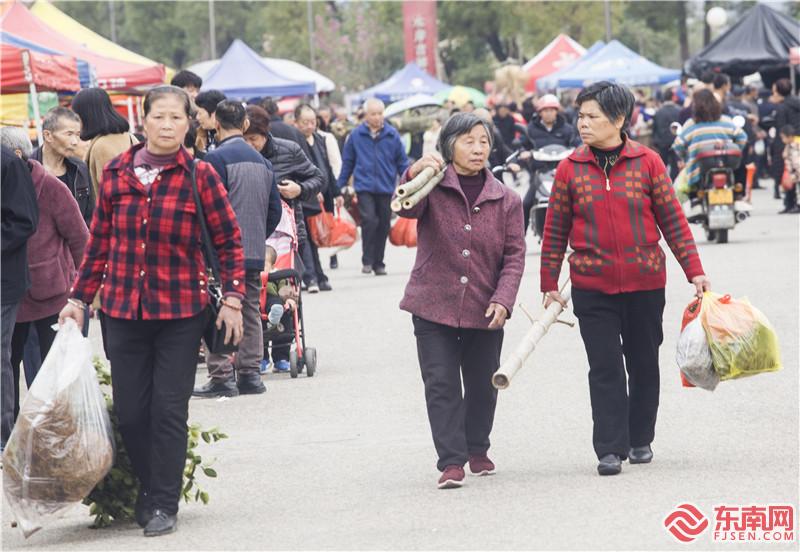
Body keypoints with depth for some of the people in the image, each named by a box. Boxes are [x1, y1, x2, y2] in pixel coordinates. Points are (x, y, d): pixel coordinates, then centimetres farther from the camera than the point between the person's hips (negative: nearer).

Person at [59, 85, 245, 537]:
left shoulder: (200, 175, -4)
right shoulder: (116, 174, 3)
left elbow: (230, 241, 1)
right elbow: (99, 243, 11)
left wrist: (233, 298, -5)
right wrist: (79, 298, 10)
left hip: (181, 312, -3)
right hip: (123, 309, 3)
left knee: (169, 409, -3)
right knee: (130, 410, 4)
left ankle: (164, 505, 5)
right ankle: (151, 487, 24)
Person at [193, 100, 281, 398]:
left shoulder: (216, 159, -11)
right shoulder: (261, 161, 12)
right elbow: (275, 209, 14)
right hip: (255, 252, 7)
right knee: (250, 313, 12)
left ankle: (221, 377, -5)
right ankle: (250, 374, 14)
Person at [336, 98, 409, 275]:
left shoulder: (392, 135, 1)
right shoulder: (357, 135, 1)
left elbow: (402, 161, 7)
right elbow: (347, 161, 9)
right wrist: (339, 187, 9)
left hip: (385, 187, 2)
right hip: (364, 186, -2)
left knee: (383, 226, 7)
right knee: (369, 220, -17)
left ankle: (378, 263, 20)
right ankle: (367, 260, -5)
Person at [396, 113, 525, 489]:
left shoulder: (505, 200, 2)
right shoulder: (433, 186, -2)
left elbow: (514, 254, 2)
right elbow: (406, 208, -22)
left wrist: (503, 300, -11)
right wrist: (414, 175, -42)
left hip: (485, 312, 2)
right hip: (434, 306, -2)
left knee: (483, 385, 12)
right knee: (441, 385, -6)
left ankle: (477, 450, 32)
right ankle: (451, 461, -3)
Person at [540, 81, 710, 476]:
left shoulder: (647, 163, -1)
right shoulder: (570, 169, 0)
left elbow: (672, 220, 2)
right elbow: (555, 231, 5)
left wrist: (694, 270, -2)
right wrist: (549, 284, 5)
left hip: (645, 283, 1)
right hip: (591, 287, 0)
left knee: (644, 365, 10)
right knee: (605, 367, -6)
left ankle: (641, 440, 26)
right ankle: (610, 450, -4)